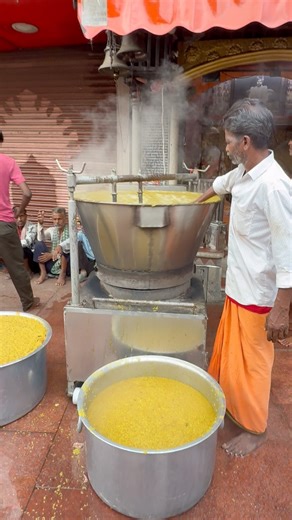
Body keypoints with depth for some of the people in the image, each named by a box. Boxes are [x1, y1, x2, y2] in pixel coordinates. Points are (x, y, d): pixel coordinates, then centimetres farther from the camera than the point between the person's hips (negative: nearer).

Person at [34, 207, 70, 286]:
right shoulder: (51, 230, 5)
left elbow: (70, 244, -22)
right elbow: (40, 239, -14)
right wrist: (40, 223, -27)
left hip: (66, 264, -4)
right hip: (53, 263, 4)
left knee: (64, 247, -30)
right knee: (38, 243, -12)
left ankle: (63, 274, -17)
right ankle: (43, 273, -9)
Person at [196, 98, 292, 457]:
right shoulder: (244, 173, 2)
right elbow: (222, 183, 27)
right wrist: (197, 201, 44)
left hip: (256, 294, -8)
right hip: (237, 286, 9)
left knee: (249, 363, 9)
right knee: (227, 351, 24)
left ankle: (255, 430, 33)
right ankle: (227, 400, 49)